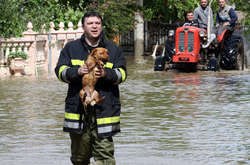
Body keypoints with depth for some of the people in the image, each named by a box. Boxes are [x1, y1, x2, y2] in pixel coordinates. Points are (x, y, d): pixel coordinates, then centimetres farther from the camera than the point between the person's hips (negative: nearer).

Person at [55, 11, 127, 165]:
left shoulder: (113, 49, 10)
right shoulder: (71, 48, 11)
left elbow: (122, 74, 3)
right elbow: (60, 71, 3)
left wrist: (106, 74, -18)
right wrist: (77, 71, -18)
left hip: (105, 110, -1)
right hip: (78, 109, 1)